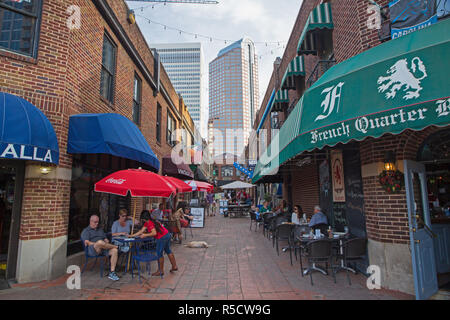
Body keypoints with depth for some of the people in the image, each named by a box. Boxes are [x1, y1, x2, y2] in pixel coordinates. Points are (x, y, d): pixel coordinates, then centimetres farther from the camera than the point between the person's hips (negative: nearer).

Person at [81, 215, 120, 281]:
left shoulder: (100, 229, 29)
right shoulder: (86, 231, 11)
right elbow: (87, 242, -5)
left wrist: (107, 242, -1)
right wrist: (97, 244, -15)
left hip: (103, 248, 5)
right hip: (92, 249, -5)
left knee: (114, 250, -26)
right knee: (100, 242, -39)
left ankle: (112, 273, -26)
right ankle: (116, 246, -13)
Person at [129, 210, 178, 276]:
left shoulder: (150, 223, -16)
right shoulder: (147, 223, 15)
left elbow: (154, 233, -22)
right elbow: (141, 231, 18)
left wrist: (145, 235, -12)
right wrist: (131, 235, 18)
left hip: (162, 237, -10)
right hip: (167, 235, 10)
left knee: (159, 253, 2)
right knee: (168, 251, 21)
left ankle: (161, 271, 14)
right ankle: (174, 266, 31)